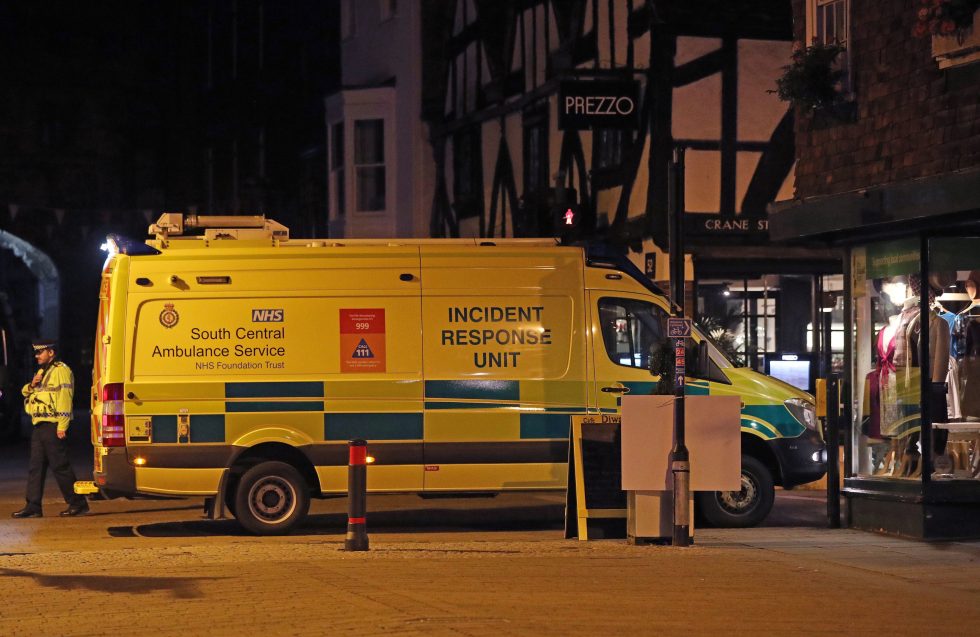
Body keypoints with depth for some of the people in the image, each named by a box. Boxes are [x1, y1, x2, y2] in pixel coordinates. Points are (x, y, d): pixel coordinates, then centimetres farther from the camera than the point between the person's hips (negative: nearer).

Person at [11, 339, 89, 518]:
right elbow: (26, 394, 27)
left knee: (60, 466, -8)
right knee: (35, 467, 7)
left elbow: (65, 399, -17)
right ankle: (33, 506, 8)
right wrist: (31, 385, 3)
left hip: (53, 426, -9)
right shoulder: (42, 372, 22)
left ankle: (78, 503, -2)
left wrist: (62, 426, -23)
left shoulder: (61, 371, -8)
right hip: (39, 426, 9)